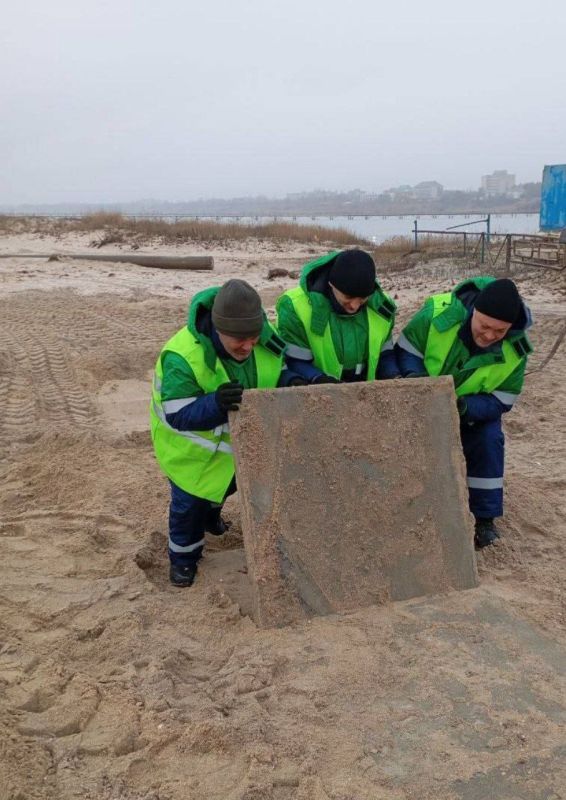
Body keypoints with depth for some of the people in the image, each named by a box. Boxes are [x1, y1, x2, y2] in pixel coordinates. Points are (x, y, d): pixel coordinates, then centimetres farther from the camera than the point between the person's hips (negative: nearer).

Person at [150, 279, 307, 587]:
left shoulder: (262, 340, -24)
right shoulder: (182, 356, -40)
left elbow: (275, 371, -5)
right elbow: (178, 415, -37)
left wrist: (290, 382, -30)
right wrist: (215, 404, -57)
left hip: (240, 436, 6)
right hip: (191, 444, -5)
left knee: (229, 481, 29)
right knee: (189, 500, 10)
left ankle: (210, 512, 64)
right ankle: (183, 556, 39)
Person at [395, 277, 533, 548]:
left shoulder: (515, 350, -28)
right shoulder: (438, 313, -35)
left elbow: (500, 402, -22)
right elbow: (404, 349, -20)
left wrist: (465, 406, -41)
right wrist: (414, 377, -42)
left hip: (476, 407, 1)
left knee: (489, 443, -16)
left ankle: (485, 518, 0)